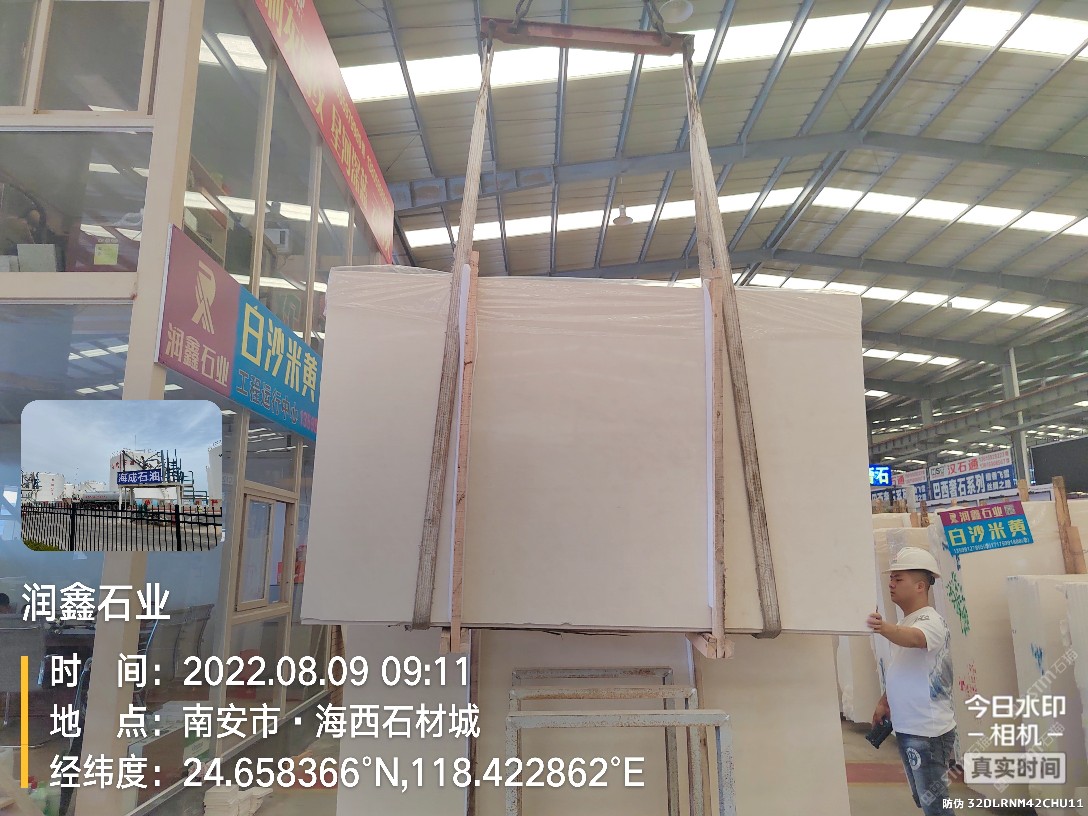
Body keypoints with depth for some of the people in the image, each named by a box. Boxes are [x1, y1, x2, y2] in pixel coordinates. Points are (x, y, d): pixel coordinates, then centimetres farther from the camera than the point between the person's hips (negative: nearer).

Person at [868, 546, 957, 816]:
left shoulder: (930, 621, -17)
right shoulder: (906, 623, 11)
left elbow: (914, 638, -42)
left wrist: (885, 629, -60)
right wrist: (884, 701, 11)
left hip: (928, 731, -9)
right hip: (908, 728, 9)